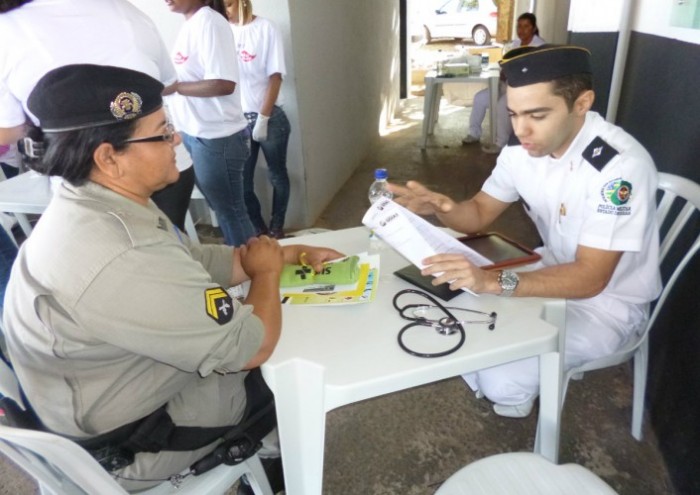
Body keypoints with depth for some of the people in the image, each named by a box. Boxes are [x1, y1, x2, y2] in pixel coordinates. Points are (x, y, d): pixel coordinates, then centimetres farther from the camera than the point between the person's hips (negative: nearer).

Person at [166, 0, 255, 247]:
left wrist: (173, 87, -17)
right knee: (223, 207, 17)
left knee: (230, 209, 4)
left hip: (215, 137, -8)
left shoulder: (208, 22, -14)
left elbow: (224, 84, -23)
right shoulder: (191, 24, 12)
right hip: (196, 134, 9)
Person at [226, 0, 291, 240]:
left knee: (277, 175, 10)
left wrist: (263, 118, -12)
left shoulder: (265, 28, -3)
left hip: (270, 117, -2)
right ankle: (258, 228, 25)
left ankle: (276, 227, 28)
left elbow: (275, 77, -6)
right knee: (242, 180, 5)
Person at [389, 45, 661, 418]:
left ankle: (510, 400, 15)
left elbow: (590, 279, -32)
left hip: (608, 303, -6)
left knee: (501, 378, -23)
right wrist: (440, 207, -24)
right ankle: (490, 394, 21)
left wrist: (493, 282, -45)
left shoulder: (620, 165, -32)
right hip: (555, 270, 7)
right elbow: (479, 213, 0)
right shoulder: (523, 149, -10)